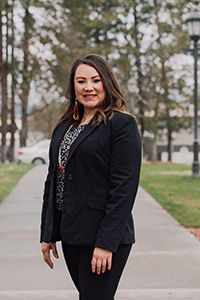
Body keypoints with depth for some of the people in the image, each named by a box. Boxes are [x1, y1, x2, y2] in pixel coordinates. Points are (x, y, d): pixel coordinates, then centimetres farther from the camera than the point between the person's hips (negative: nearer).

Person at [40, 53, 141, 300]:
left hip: (104, 235, -7)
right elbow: (52, 181, 15)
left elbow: (124, 188, -15)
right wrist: (47, 234, 12)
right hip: (70, 235, 7)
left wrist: (106, 243, -19)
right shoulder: (64, 126, 13)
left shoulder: (122, 124, -9)